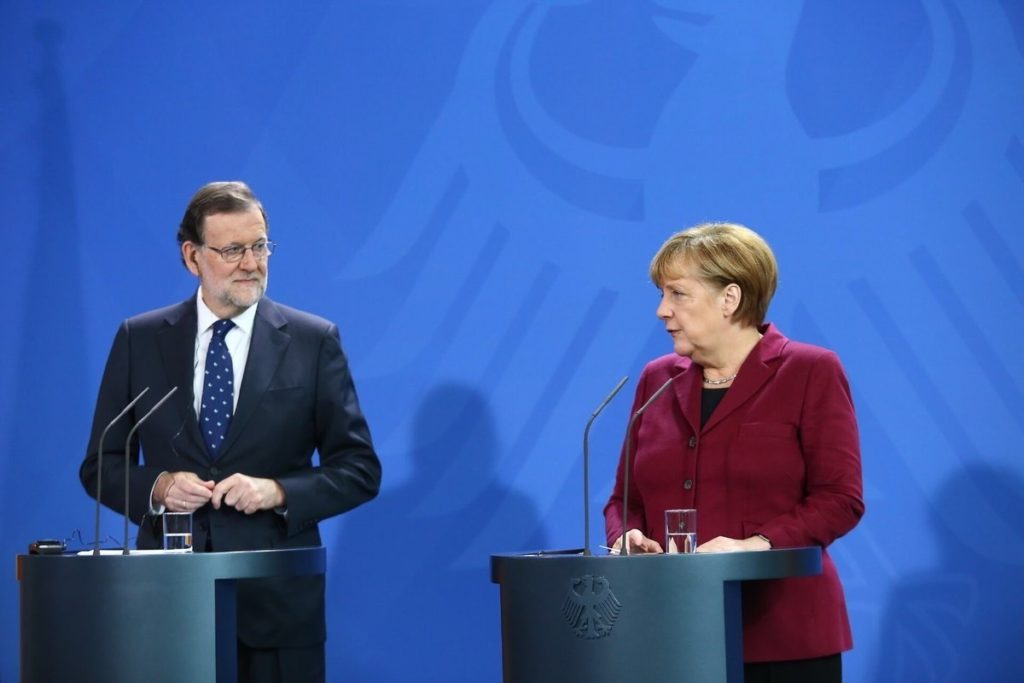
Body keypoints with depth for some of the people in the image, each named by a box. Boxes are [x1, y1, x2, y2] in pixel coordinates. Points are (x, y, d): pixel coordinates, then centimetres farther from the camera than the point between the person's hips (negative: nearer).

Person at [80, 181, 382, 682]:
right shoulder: (139, 339, 5)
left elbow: (360, 469, 1)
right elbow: (101, 465, 9)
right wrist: (156, 487, -11)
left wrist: (278, 491, -15)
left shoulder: (314, 341, 1)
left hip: (278, 600, -1)